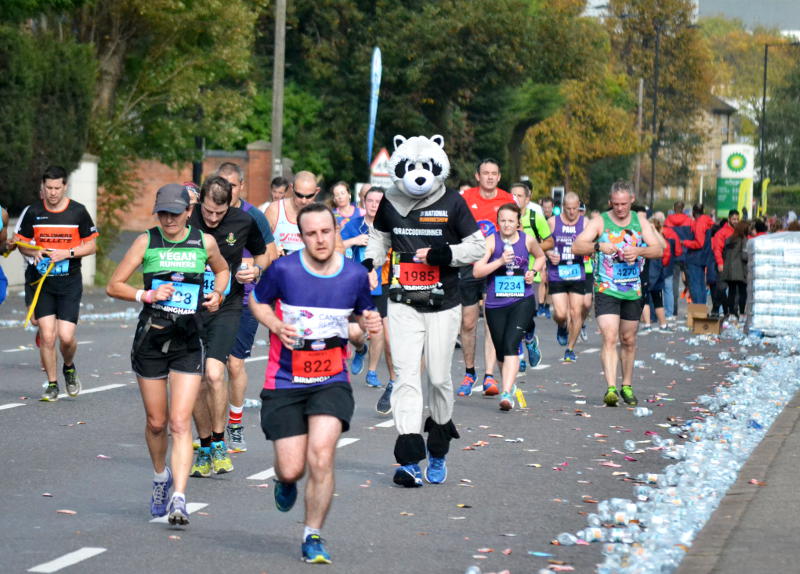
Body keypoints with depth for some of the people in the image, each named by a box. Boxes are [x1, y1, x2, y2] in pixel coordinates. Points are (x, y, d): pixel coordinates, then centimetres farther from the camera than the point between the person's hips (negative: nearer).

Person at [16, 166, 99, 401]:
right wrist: (34, 252, -11)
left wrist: (68, 253, -13)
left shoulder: (78, 212, -1)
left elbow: (91, 245, 3)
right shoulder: (33, 212, 2)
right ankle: (52, 384, 9)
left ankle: (69, 367, 24)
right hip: (40, 282, 1)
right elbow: (22, 243, 11)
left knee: (66, 336, -8)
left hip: (69, 283, -1)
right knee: (47, 335, -6)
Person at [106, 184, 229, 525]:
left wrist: (217, 295, 4)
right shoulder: (147, 242, -1)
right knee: (156, 422, 11)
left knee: (180, 423, -11)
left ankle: (179, 499, -16)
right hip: (150, 339, 1)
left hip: (188, 343, -1)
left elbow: (222, 270, 23)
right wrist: (147, 295, -16)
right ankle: (161, 477, 38)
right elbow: (114, 286, -1)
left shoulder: (204, 242, 2)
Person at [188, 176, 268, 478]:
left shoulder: (244, 222, -5)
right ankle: (204, 448, 21)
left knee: (214, 373, -20)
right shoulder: (186, 221, -7)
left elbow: (261, 254, 14)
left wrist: (256, 270, -7)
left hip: (227, 308, -1)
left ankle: (219, 443, -4)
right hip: (190, 308, 1)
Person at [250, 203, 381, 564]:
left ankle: (313, 537, -2)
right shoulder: (284, 270, -9)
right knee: (291, 469, -1)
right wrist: (276, 325, -11)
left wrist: (371, 324, -8)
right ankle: (285, 482, 41)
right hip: (284, 383, 0)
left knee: (321, 457, -19)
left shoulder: (355, 275, -2)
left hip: (331, 382, 0)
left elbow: (364, 313, 16)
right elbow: (257, 300, 8)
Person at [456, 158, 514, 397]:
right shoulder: (466, 198, 3)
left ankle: (489, 376, -13)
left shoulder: (507, 200, 3)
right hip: (469, 266, 1)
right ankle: (469, 373, 23)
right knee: (468, 323, 7)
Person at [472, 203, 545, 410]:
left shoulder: (528, 240, 1)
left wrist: (533, 271, 4)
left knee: (511, 346, -18)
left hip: (522, 301, -1)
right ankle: (510, 384, 39)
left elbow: (541, 257, 23)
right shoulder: (491, 241, -5)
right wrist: (500, 261, -25)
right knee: (501, 351, 11)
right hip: (495, 303, 1)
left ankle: (506, 394, -24)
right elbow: (477, 271, -15)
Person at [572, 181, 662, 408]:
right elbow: (576, 246, -13)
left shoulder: (640, 221, 7)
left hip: (633, 291, 4)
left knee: (628, 341, 13)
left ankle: (627, 386, 28)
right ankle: (611, 388, -25)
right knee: (609, 337, -17)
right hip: (606, 289, -4)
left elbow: (658, 249, 0)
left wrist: (639, 251, -21)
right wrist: (599, 246, -31)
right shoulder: (600, 222, -3)